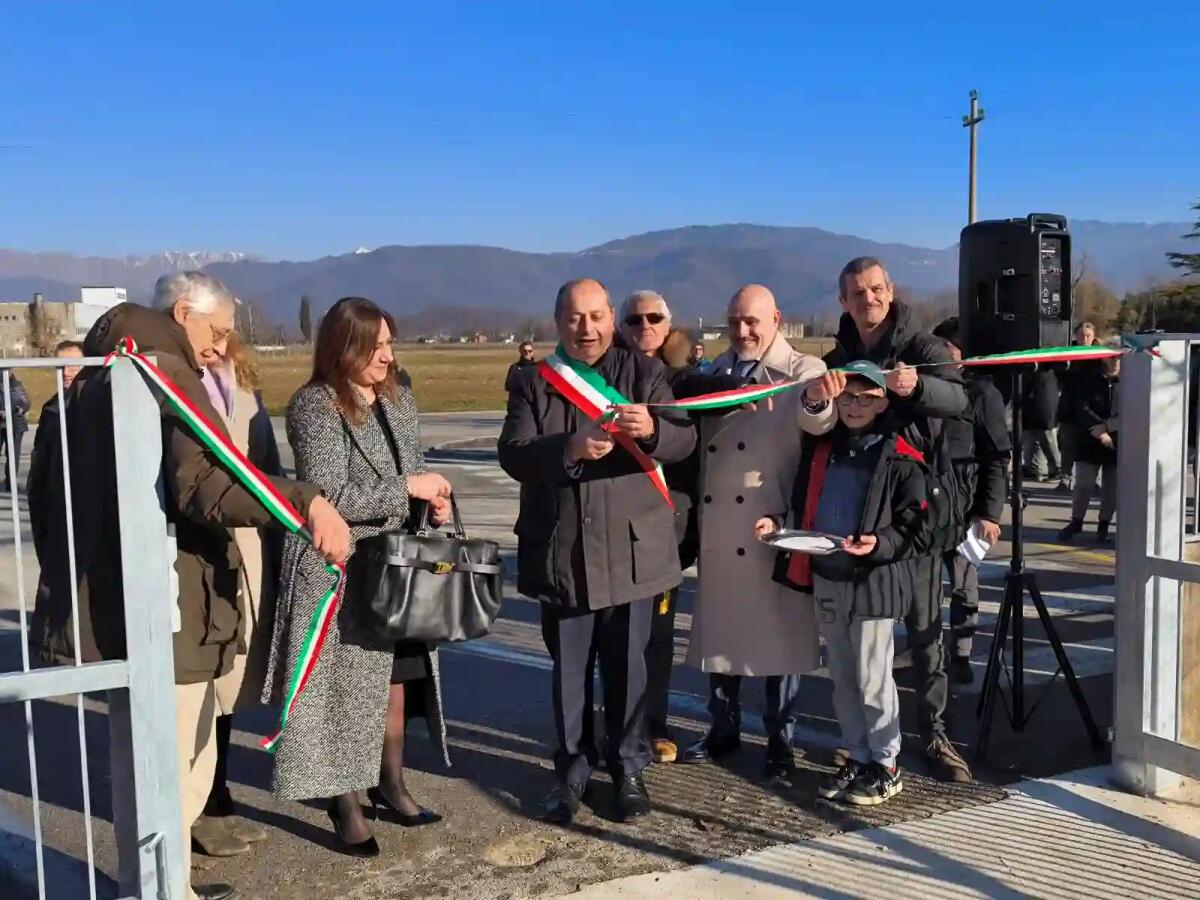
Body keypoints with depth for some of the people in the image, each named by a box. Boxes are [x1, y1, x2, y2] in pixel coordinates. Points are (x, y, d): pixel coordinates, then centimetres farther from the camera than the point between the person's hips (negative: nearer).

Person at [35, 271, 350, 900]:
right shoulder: (166, 373, -14)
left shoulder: (98, 377, 16)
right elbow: (203, 487, -29)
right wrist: (305, 503, -36)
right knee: (177, 771, 1)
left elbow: (70, 492, 22)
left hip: (110, 599, 10)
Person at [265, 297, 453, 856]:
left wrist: (434, 499, -2)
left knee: (395, 681, 14)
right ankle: (346, 806, 15)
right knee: (347, 687, 3)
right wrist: (407, 489, -19)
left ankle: (390, 788, 29)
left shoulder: (398, 401, 10)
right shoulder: (315, 407, -13)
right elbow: (327, 496, -20)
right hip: (339, 571, -7)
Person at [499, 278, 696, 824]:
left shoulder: (644, 373, 5)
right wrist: (569, 448, -25)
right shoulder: (533, 382, 6)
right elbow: (513, 455, -7)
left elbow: (684, 440, -7)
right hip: (560, 552, 1)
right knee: (569, 669, 11)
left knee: (627, 667, 8)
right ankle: (572, 768, 27)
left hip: (630, 549, 0)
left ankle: (628, 768, 25)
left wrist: (652, 429, -29)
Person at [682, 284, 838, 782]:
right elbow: (695, 433, 15)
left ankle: (780, 739, 18)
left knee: (779, 633, 4)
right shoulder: (715, 370, 11)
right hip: (718, 528, 5)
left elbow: (813, 420, -28)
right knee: (717, 629, 14)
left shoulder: (803, 370, -5)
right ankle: (724, 728, 30)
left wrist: (817, 401, -49)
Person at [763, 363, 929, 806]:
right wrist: (778, 523, -1)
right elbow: (803, 509, 18)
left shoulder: (901, 461, -7)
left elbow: (914, 531, -8)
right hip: (825, 578, 6)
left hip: (874, 582, -6)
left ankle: (885, 765, 18)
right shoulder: (820, 449, 10)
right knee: (841, 678, 15)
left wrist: (878, 544, -25)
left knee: (872, 679, 2)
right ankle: (857, 757, 28)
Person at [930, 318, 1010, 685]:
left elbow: (998, 458, -6)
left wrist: (990, 512, -13)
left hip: (961, 506, -4)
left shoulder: (982, 393, -3)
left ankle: (960, 655, 17)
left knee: (962, 585, 6)